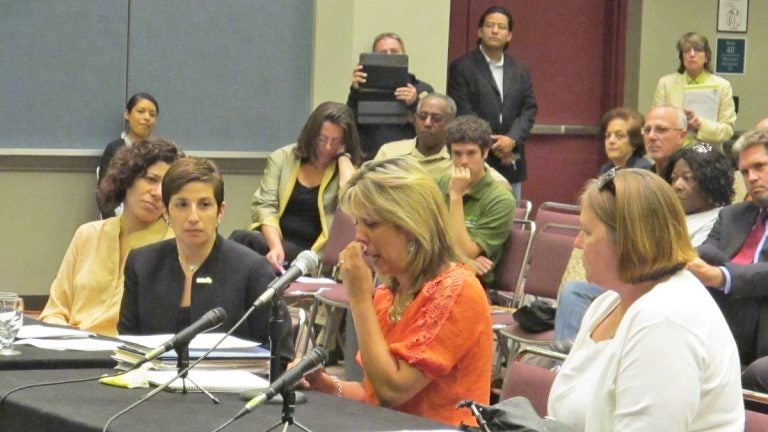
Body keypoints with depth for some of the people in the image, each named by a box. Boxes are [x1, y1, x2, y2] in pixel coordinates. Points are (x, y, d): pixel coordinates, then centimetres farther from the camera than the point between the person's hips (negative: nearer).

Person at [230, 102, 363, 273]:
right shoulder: (282, 158, 11)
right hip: (276, 240, 3)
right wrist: (276, 246, -18)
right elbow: (264, 206, 0)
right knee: (241, 238, -34)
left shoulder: (347, 169, 8)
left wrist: (343, 156, -3)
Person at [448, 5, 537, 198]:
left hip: (510, 162, 5)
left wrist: (512, 140, -11)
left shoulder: (520, 71, 16)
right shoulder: (461, 67, -1)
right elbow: (462, 111, -9)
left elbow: (529, 109, 8)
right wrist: (491, 144, -14)